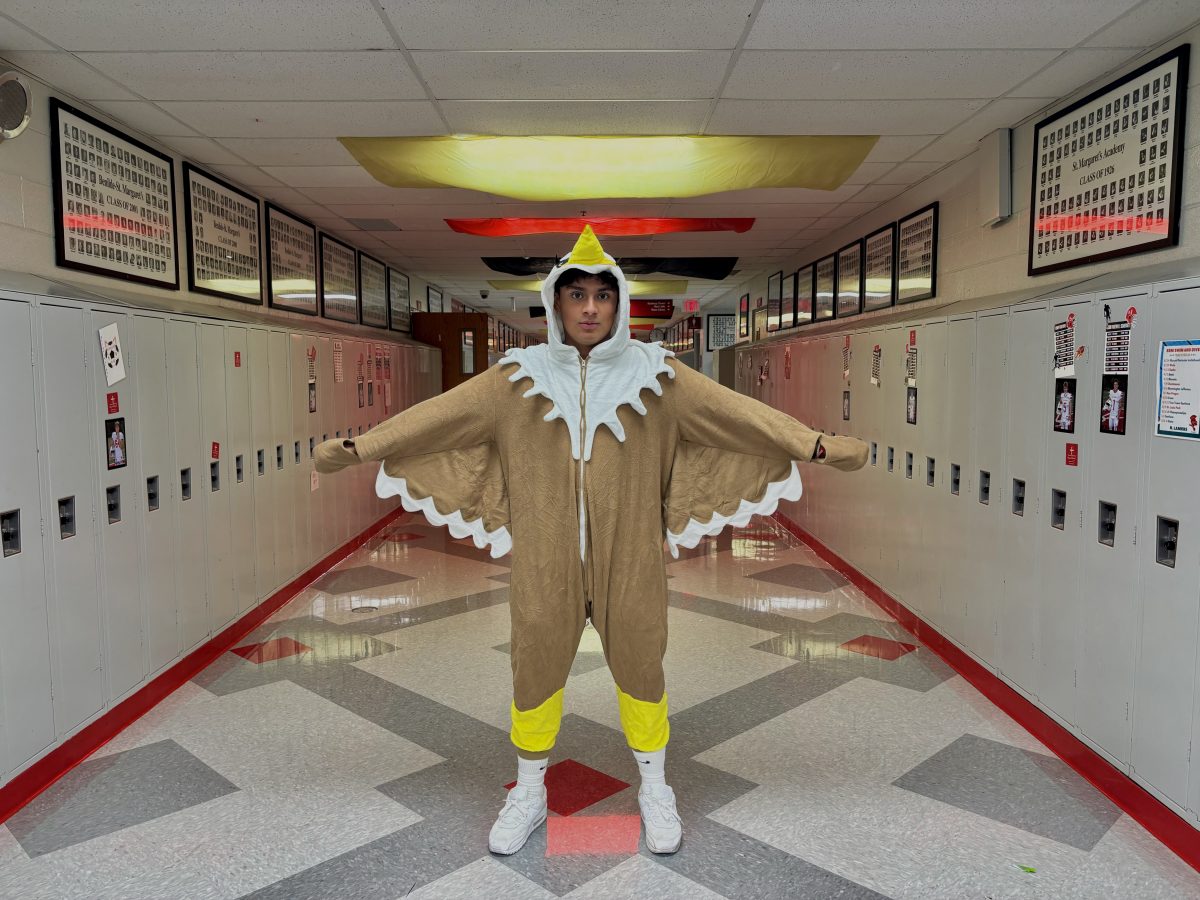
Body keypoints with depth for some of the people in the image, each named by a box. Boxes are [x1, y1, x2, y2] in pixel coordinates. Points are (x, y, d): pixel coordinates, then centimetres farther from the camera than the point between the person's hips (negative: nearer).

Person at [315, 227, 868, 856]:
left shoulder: (654, 375, -3)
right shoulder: (519, 377, -1)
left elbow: (735, 411, -8)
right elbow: (440, 414, -2)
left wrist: (815, 444, -15)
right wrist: (358, 446, -8)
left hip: (629, 557, 0)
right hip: (544, 559, 1)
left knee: (640, 665, 12)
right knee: (535, 668, 12)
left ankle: (655, 791, 37)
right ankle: (529, 793, 36)